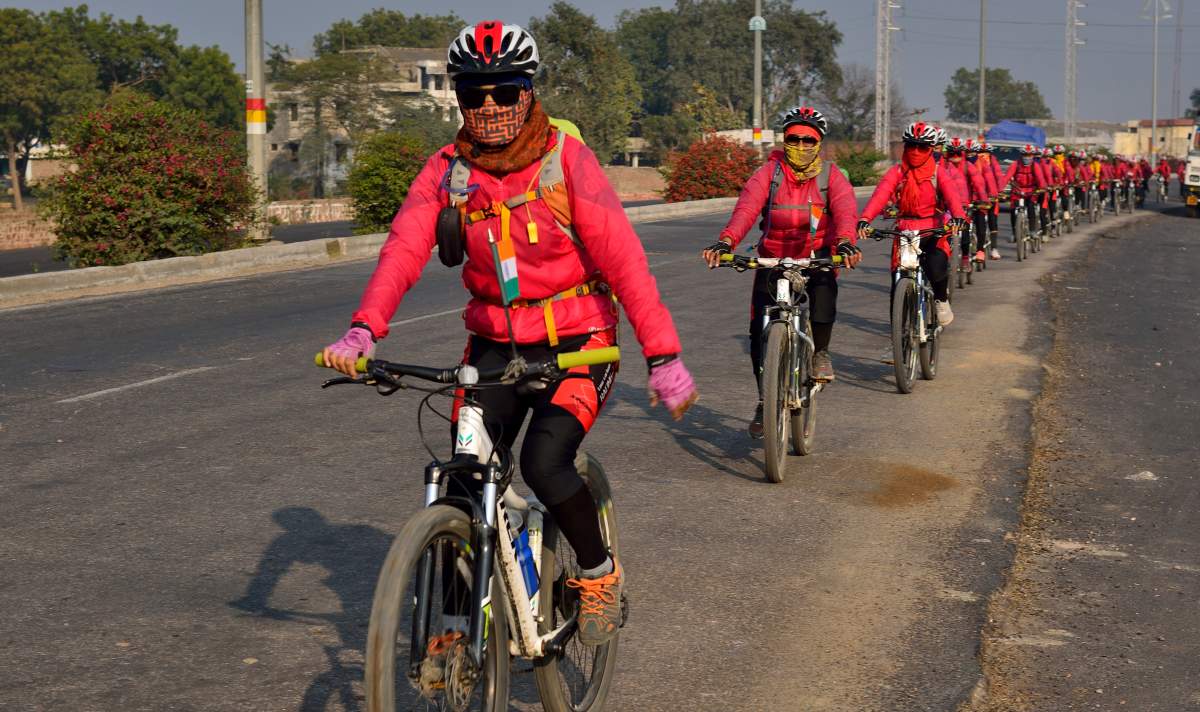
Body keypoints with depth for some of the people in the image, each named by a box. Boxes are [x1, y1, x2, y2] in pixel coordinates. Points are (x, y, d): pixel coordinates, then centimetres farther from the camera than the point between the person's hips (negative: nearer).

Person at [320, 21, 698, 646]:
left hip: (575, 342, -4)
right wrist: (362, 331, -32)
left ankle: (599, 573, 5)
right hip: (494, 343, 4)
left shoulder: (566, 159, -12)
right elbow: (403, 249, -15)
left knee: (544, 461, -23)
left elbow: (622, 257, -16)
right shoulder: (446, 170, -2)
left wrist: (663, 358, -21)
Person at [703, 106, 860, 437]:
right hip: (773, 258, 1)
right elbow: (746, 208, -20)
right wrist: (725, 242, -39)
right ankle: (765, 400, 12)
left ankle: (820, 351, -10)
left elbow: (844, 209, -21)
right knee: (760, 331, -7)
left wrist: (845, 242, -43)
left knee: (824, 282, -35)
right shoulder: (768, 173, -4)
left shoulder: (830, 175, -3)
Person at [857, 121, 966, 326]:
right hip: (905, 231, 2)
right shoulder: (897, 172, 0)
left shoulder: (938, 172, 0)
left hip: (934, 232, -2)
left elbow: (951, 195, -18)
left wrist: (958, 217, -40)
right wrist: (864, 219, -34)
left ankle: (941, 300, 6)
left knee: (936, 268, -27)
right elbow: (880, 195, -16)